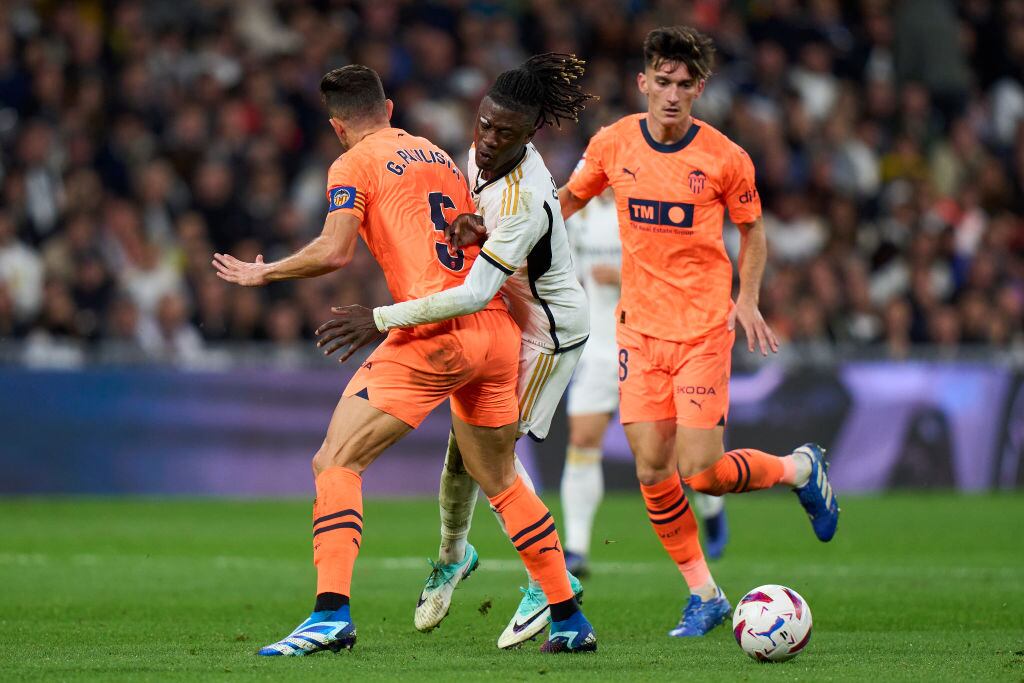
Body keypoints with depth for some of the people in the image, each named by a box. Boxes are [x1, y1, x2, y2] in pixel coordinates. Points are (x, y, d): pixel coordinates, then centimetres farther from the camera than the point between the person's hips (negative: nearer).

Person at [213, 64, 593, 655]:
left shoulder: (355, 166, 2)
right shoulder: (441, 157, 22)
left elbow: (334, 252, -11)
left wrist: (265, 273, 3)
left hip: (435, 336, -7)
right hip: (497, 330, 7)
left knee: (336, 463, -5)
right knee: (500, 479, 21)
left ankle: (333, 614, -20)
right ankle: (571, 619, 23)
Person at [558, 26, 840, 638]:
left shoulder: (725, 158, -8)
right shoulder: (613, 144, -1)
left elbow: (752, 229, 8)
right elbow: (567, 200, 16)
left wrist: (748, 300, -3)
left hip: (703, 328, -3)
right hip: (640, 327, 3)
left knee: (699, 473, -10)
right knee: (652, 469, -2)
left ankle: (800, 468, 20)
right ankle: (704, 597, 13)